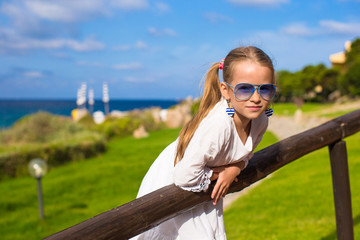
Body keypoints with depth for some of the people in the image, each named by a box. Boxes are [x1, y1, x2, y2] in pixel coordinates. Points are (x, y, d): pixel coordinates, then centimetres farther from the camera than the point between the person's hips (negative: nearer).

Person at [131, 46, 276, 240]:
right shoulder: (217, 123, -39)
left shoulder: (260, 121, -15)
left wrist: (234, 169, -16)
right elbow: (185, 176, -36)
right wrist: (219, 173, -20)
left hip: (204, 186, 7)